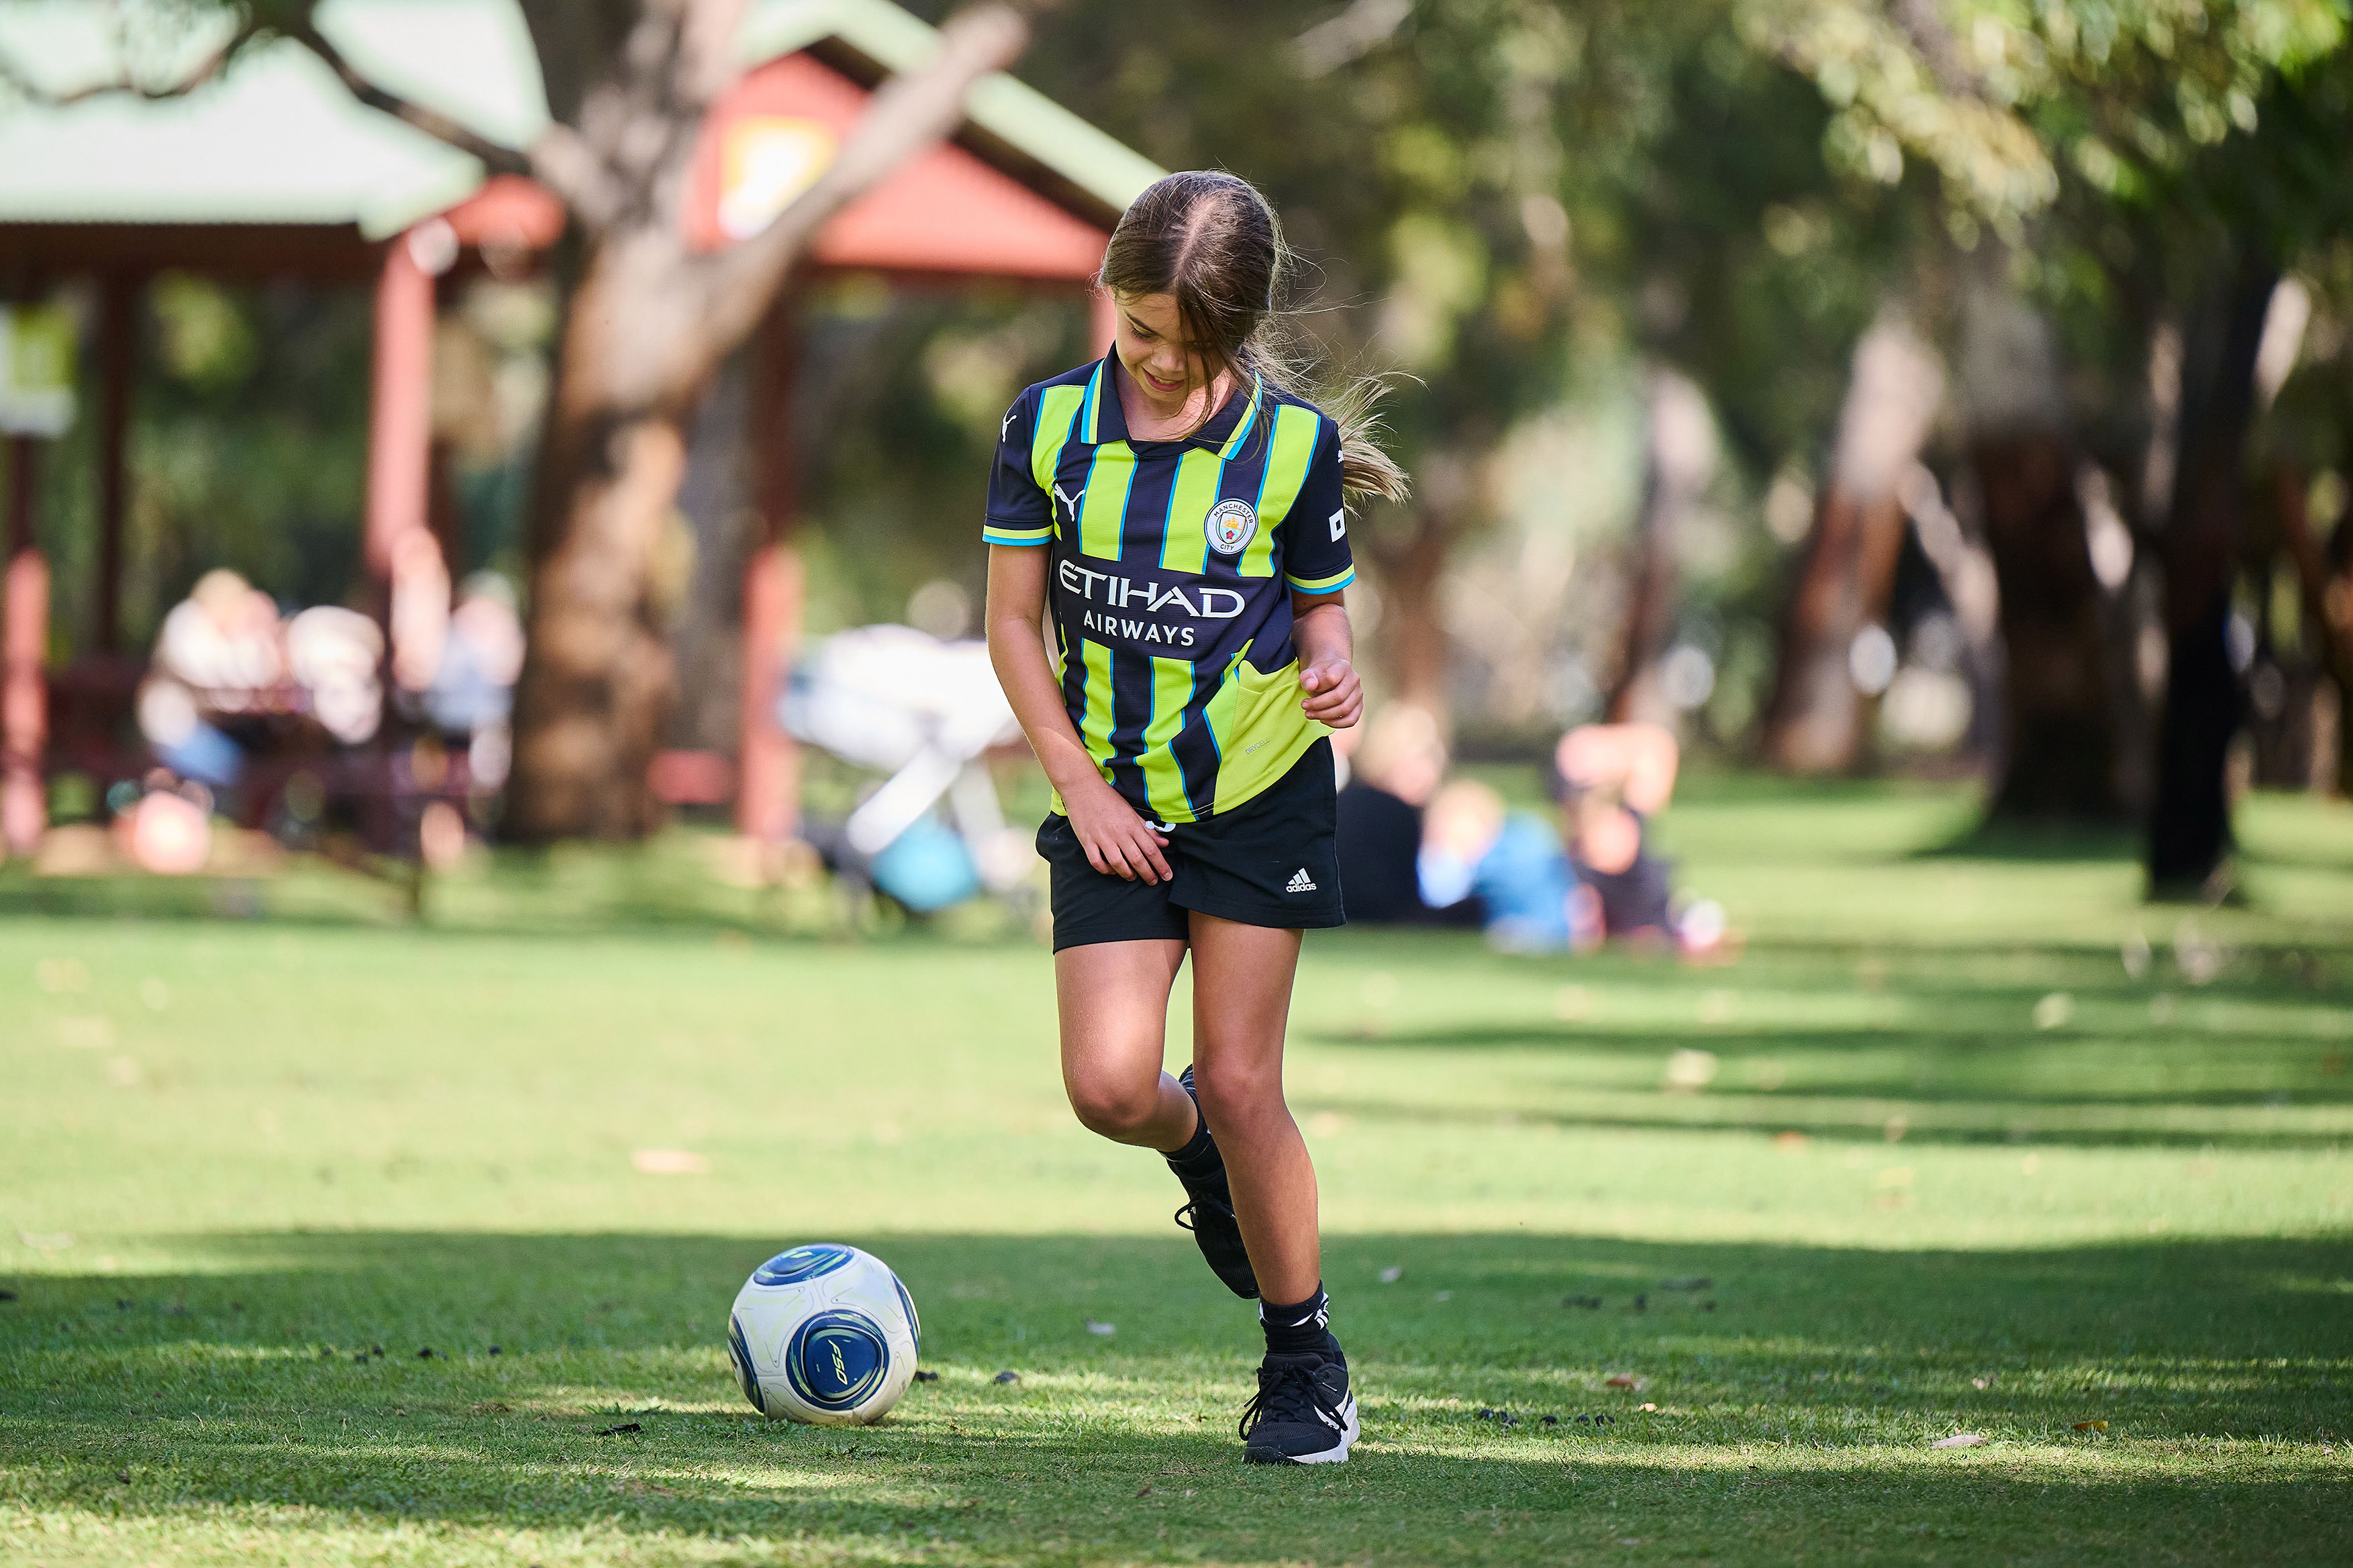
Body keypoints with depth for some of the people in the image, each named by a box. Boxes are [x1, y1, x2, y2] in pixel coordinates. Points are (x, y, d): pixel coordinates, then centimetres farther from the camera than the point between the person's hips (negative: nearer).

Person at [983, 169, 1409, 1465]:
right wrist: (1080, 787, -5)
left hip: (1260, 796, -2)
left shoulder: (1294, 444, -5)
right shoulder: (1051, 426, -3)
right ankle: (1200, 1158, 28)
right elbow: (1012, 622, 3)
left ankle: (1304, 1360, 10)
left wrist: (1333, 675, -18)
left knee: (1237, 1081, -4)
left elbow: (1321, 611, 6)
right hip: (1112, 806, 2)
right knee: (1108, 1086, -10)